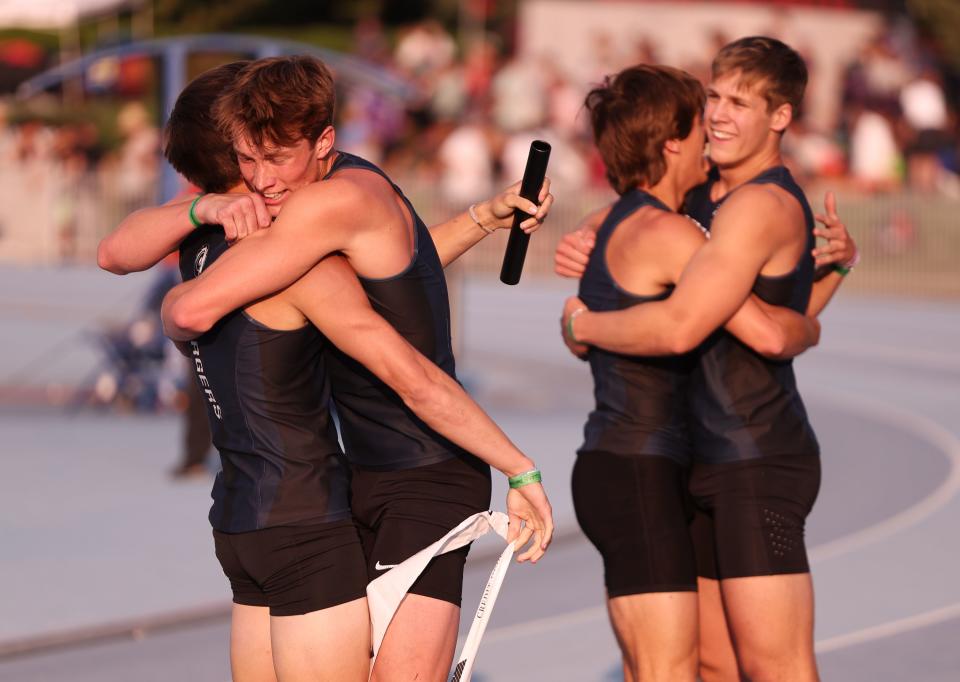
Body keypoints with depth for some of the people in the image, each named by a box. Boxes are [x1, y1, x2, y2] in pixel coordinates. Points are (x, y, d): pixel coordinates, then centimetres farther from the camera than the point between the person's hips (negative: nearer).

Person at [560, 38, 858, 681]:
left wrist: (584, 324, -7)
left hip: (759, 464, -10)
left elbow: (679, 326, -24)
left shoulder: (763, 205, -16)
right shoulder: (705, 190, 14)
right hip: (710, 461, 10)